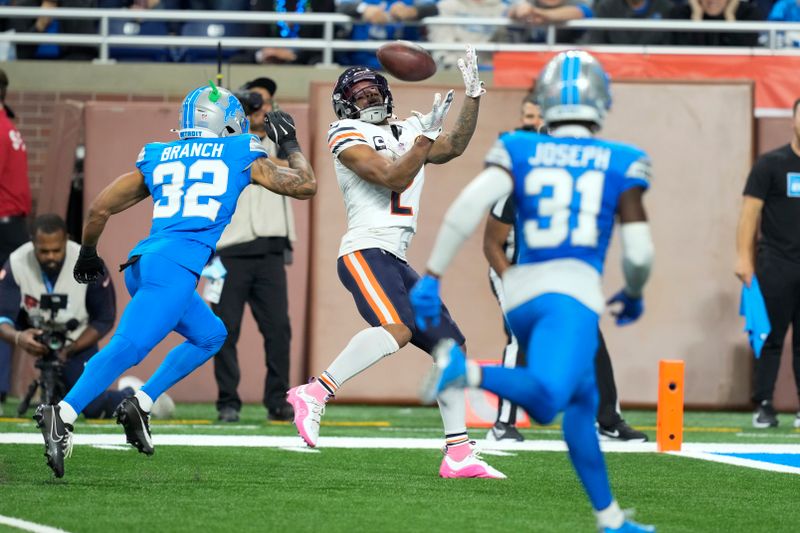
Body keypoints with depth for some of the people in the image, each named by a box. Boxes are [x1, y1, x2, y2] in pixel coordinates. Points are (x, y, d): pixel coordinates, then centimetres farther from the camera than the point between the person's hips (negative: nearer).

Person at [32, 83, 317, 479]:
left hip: (141, 264, 7)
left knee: (210, 335, 24)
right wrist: (290, 144, 41)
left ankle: (140, 404, 11)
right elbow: (305, 185, 24)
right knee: (129, 346, -18)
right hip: (175, 266, -7)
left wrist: (88, 252, 39)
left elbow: (100, 208, 23)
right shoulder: (241, 156, 13)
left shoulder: (157, 158, 24)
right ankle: (63, 415, -35)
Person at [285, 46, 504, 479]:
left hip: (396, 263, 9)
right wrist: (426, 135, -13)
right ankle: (313, 395, -34)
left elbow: (453, 148, 24)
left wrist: (473, 93, 16)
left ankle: (458, 455, 9)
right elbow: (393, 179, -13)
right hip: (366, 253, -9)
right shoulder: (348, 136, -1)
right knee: (397, 329, -34)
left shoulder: (403, 133, 22)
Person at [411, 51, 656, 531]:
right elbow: (638, 252, 2)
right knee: (545, 402, -22)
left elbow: (469, 205, -5)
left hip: (520, 295, 5)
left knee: (582, 401, 22)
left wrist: (431, 277, -3)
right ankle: (466, 370, -42)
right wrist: (634, 295, 24)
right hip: (573, 293, -5)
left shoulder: (519, 152, 10)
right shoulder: (620, 165, 6)